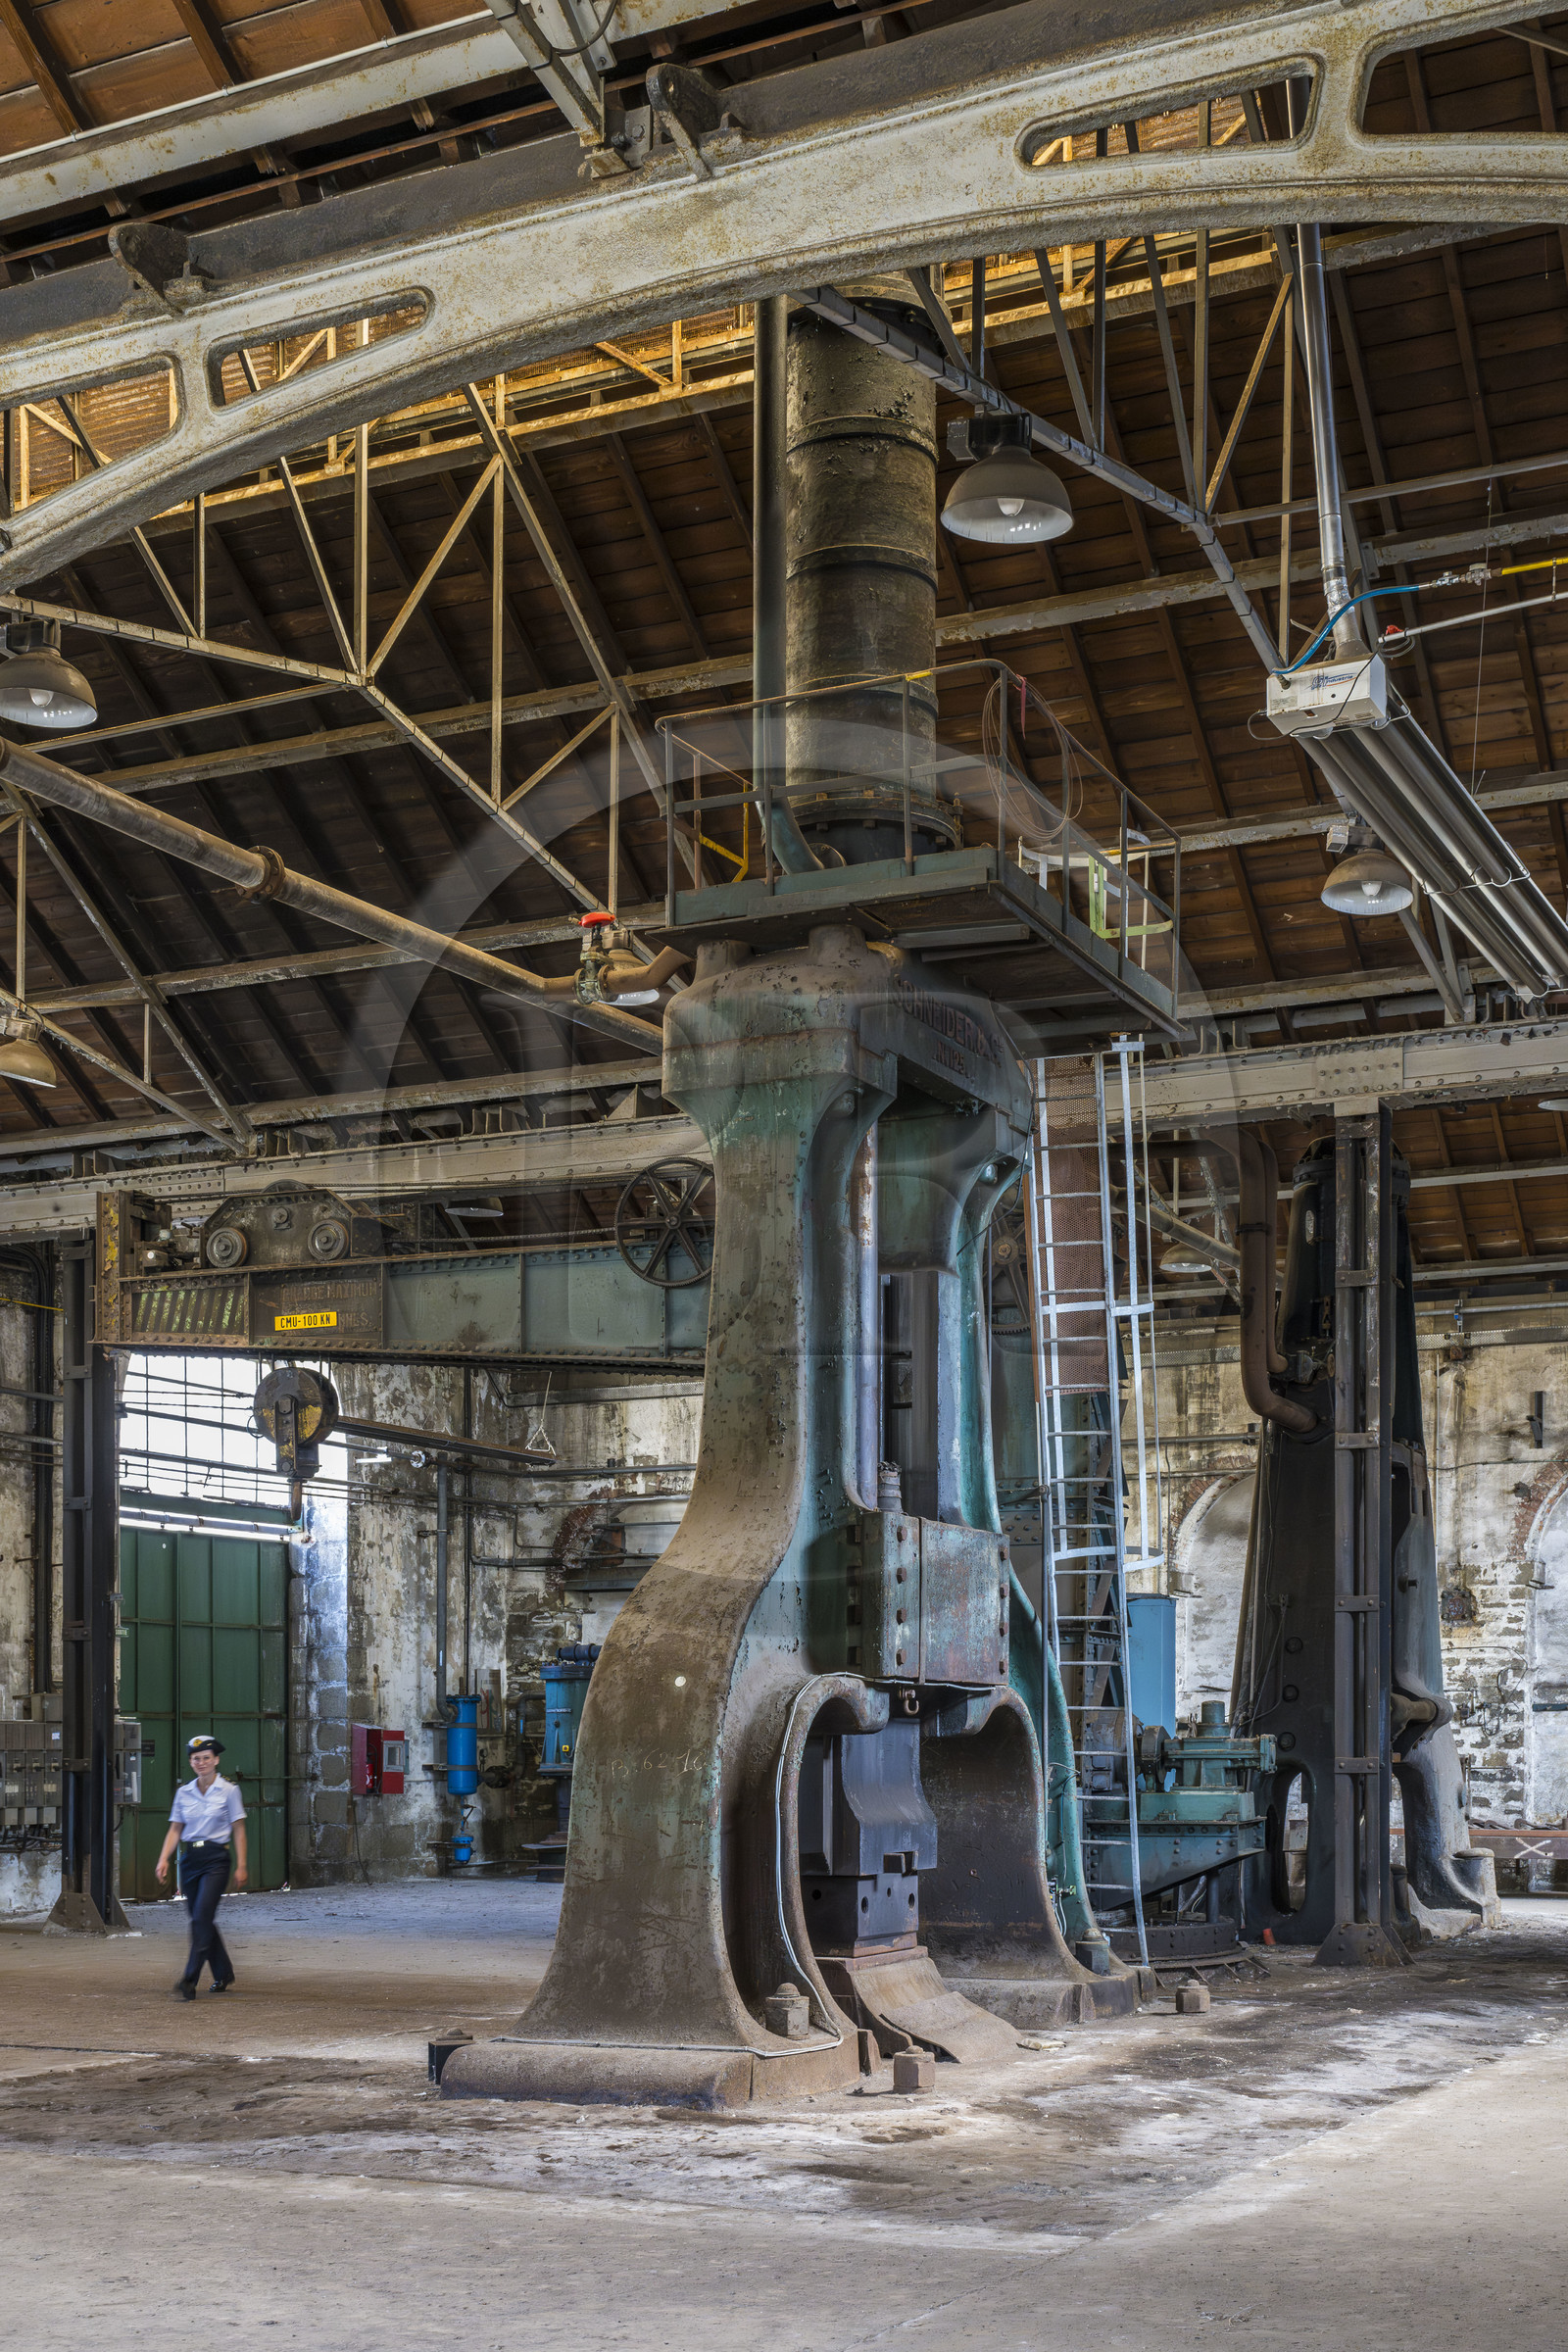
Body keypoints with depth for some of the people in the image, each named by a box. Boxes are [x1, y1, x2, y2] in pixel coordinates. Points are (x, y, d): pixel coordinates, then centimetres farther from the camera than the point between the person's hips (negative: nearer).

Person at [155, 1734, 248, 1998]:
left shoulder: (228, 1791, -2)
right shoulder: (183, 1792, 8)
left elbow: (238, 1830, -1)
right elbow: (175, 1829, 11)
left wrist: (241, 1866, -5)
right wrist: (163, 1859, -2)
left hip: (216, 1859, -5)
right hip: (190, 1858, 5)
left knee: (202, 1917, -17)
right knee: (201, 1920, 10)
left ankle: (190, 1981, -20)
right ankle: (223, 1974, 28)